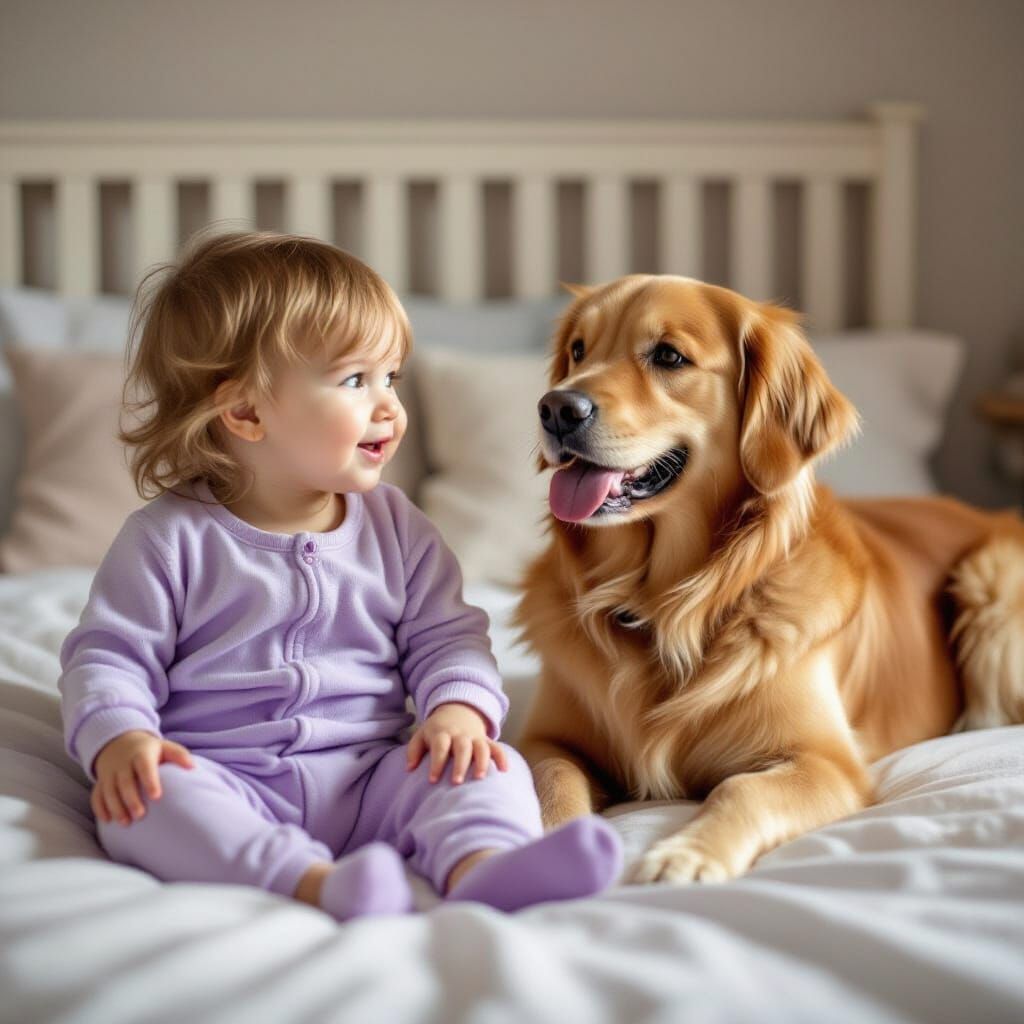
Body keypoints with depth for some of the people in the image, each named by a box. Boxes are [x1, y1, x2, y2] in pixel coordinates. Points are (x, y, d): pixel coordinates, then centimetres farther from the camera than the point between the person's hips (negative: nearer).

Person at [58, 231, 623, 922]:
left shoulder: (396, 527, 12)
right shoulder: (171, 537, 1)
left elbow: (446, 635, 12)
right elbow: (110, 656, 1)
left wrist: (460, 707, -10)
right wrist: (118, 738, -19)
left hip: (369, 777, 3)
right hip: (229, 781, -3)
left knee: (493, 770, -21)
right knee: (141, 801, -33)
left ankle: (481, 867, -52)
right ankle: (317, 883, -54)